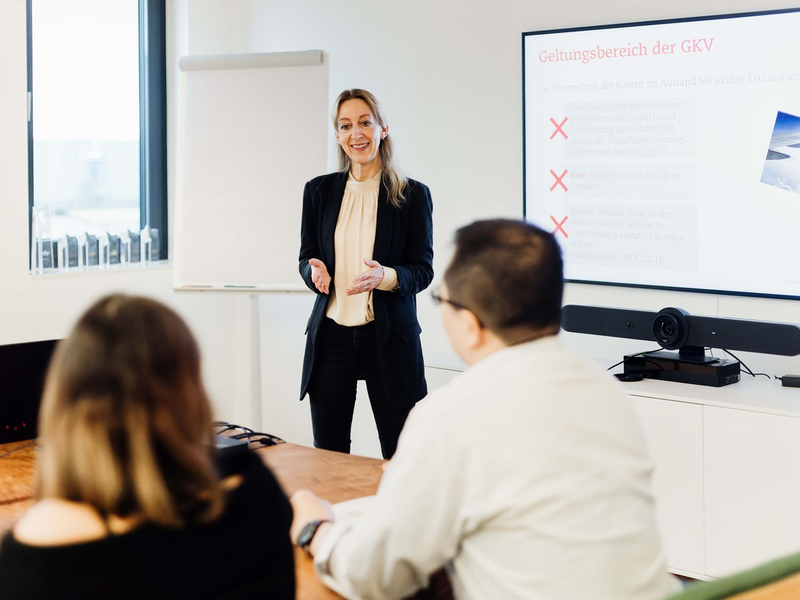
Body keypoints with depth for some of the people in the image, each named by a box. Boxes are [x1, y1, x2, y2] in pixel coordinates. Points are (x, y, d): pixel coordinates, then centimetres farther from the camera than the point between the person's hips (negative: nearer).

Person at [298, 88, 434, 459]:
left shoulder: (413, 195, -1)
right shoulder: (319, 191, 7)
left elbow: (423, 269, -2)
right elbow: (306, 256, 12)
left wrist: (385, 276, -22)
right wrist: (315, 272, -11)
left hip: (389, 338, -2)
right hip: (330, 335, 3)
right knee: (327, 457, 7)